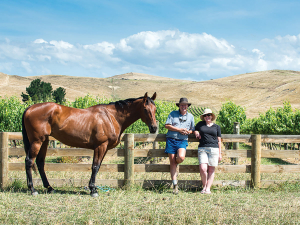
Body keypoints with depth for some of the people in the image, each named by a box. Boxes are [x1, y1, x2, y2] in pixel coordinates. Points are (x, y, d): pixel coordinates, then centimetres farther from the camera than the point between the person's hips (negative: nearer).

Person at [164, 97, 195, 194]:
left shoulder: (190, 116, 14)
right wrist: (179, 129, -10)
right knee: (172, 162, -1)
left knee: (181, 157, -27)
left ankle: (176, 165, 12)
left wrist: (188, 132, -5)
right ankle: (175, 185, 5)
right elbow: (167, 125, -1)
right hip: (171, 140, 0)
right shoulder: (173, 114, 7)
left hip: (182, 141, 0)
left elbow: (193, 129, 19)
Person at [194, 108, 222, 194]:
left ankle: (208, 188, 2)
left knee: (211, 170, -2)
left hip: (214, 149, 0)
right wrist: (196, 133, 9)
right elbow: (195, 130, 34)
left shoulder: (216, 127, 13)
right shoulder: (200, 124, 14)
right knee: (203, 169, -14)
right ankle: (204, 186, 4)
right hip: (202, 149, 0)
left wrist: (220, 153, 9)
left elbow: (219, 141, 14)